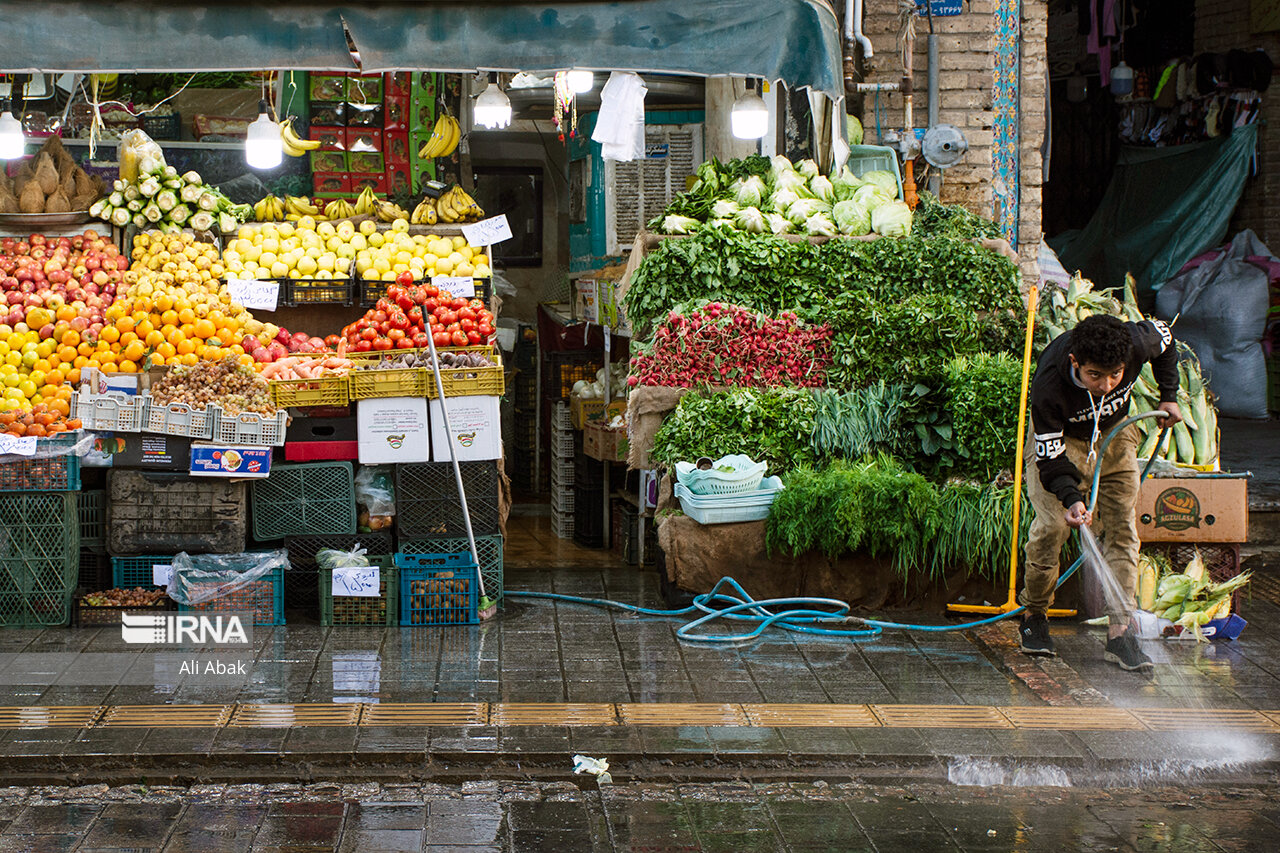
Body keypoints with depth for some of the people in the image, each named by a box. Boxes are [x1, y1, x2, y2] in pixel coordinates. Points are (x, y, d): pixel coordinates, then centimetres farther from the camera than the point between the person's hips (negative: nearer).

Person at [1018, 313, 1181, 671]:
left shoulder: (1137, 343, -32)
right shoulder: (1048, 388, -39)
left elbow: (1164, 335, -5)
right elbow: (1050, 457, -30)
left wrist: (1169, 395, -3)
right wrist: (1071, 498, -47)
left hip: (1115, 432, 3)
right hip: (1061, 438, -3)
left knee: (1122, 528, -4)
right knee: (1051, 524, -17)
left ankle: (1120, 631, -4)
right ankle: (1035, 614, 5)